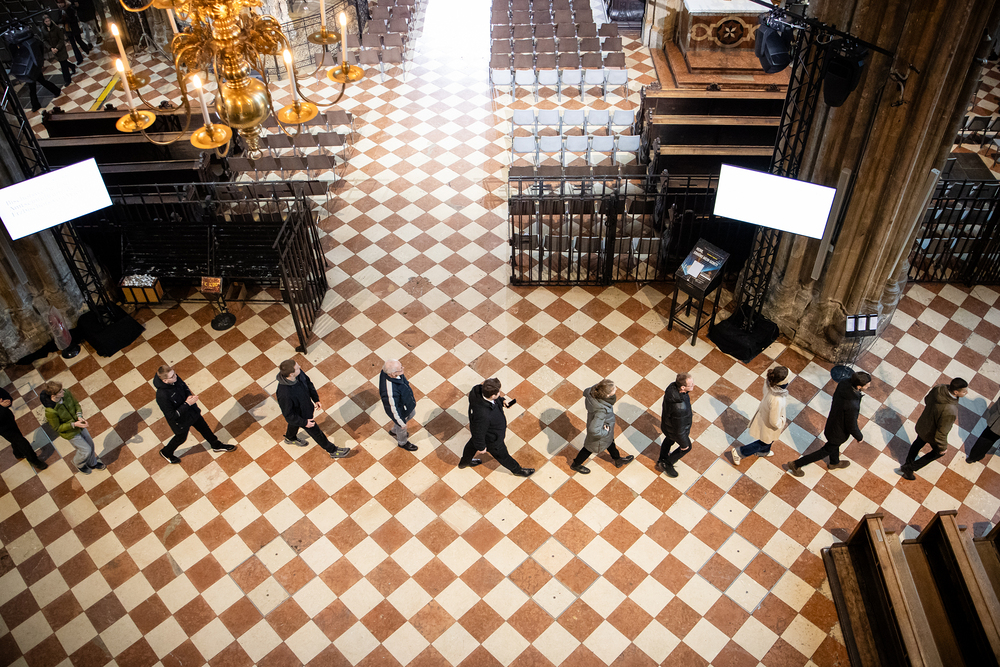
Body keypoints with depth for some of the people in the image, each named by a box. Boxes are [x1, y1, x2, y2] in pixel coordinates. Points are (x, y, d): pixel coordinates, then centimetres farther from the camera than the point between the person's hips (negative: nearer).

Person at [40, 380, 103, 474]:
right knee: (86, 450, 12)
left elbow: (76, 404, -4)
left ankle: (92, 464, 56)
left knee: (90, 445, 25)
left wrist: (80, 416, -20)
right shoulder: (50, 412, -38)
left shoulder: (66, 393, -24)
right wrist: (74, 424, -29)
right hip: (70, 433, -6)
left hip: (78, 424, 6)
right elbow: (57, 428, -22)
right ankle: (78, 463, 48)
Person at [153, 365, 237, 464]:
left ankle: (217, 445, 53)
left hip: (192, 411, 6)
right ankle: (166, 453, 56)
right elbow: (172, 415, -32)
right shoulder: (162, 396, -41)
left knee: (204, 428, 27)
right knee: (181, 438, 24)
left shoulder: (175, 378, -22)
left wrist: (189, 395, -19)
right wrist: (187, 403, -35)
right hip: (180, 421, -6)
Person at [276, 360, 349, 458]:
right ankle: (333, 451, 40)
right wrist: (304, 422, -22)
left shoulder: (299, 373, -27)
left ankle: (290, 439, 70)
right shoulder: (284, 394, -46)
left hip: (307, 405, 7)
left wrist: (316, 399, 0)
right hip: (302, 416, -7)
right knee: (316, 432, 16)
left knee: (295, 424, 37)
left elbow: (308, 383, -4)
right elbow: (288, 415, -30)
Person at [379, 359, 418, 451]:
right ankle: (402, 443, 58)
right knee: (401, 428, 24)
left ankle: (394, 430, 62)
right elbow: (393, 409, -31)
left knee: (411, 415, 35)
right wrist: (401, 422, -14)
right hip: (400, 411, -7)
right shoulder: (390, 392, -48)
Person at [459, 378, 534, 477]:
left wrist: (501, 400, -13)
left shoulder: (477, 389, -30)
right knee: (502, 455, 23)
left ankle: (464, 462, 66)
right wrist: (481, 447, -11)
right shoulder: (483, 416, -49)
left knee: (473, 443, 36)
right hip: (491, 439, -7)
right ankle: (517, 470, 53)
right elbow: (479, 434, -30)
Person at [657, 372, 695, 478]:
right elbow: (679, 429, -31)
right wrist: (683, 444, -13)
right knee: (686, 447, 24)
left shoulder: (672, 386, -27)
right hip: (674, 431, -7)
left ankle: (661, 461, 62)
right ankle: (666, 465, 44)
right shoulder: (680, 408, -48)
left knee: (669, 440, 35)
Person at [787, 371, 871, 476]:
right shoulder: (852, 406, -45)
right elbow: (852, 427, -28)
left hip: (833, 419, 7)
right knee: (826, 451, 20)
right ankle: (796, 465, 31)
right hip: (838, 432, -7)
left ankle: (834, 463, 65)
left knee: (835, 445, 35)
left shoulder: (843, 383, -24)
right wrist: (860, 437, -6)